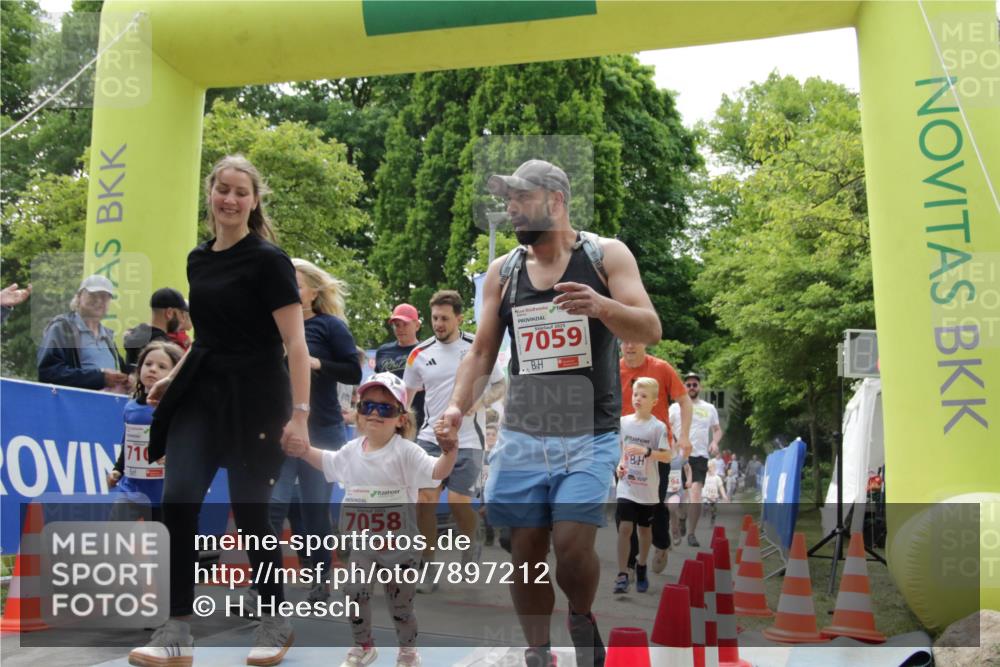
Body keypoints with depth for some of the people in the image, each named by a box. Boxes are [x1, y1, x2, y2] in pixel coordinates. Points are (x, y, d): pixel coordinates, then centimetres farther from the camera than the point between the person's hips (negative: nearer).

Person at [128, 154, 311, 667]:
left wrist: (300, 412, -20)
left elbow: (295, 343, -14)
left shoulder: (268, 261, -9)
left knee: (250, 512, 1)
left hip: (253, 399, -5)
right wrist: (173, 376, 17)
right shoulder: (198, 260, 11)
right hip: (201, 393, 6)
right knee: (178, 500, -11)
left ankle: (274, 624, 22)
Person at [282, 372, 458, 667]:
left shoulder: (405, 451, -15)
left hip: (398, 542, -4)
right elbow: (329, 463, 24)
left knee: (400, 600, 8)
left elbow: (437, 471, -27)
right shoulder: (352, 450, 2)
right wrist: (304, 451, 16)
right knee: (354, 592, 2)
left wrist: (449, 448, -45)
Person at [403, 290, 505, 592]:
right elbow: (405, 395, 14)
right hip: (430, 439, 3)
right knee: (424, 502, -5)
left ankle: (472, 544, 26)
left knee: (458, 504, -7)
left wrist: (479, 402, -15)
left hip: (467, 441, -2)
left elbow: (500, 386, 4)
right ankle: (427, 567, 11)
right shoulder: (420, 354, 4)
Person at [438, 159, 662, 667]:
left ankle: (582, 618, 18)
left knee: (572, 545, -14)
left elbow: (650, 329, -10)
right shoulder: (502, 271, 8)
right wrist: (457, 406, -7)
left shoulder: (606, 255, -1)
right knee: (526, 550, 5)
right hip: (521, 436, 3)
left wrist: (601, 305, -30)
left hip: (590, 436, -3)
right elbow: (482, 351, 9)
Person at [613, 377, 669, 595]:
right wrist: (620, 464, 0)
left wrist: (646, 451, -28)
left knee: (645, 528, 14)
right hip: (627, 487, 2)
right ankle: (622, 575, -4)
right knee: (624, 528, -9)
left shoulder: (658, 427, -10)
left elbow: (667, 456, -14)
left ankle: (641, 568, 34)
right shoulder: (624, 422, 2)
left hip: (648, 489, -1)